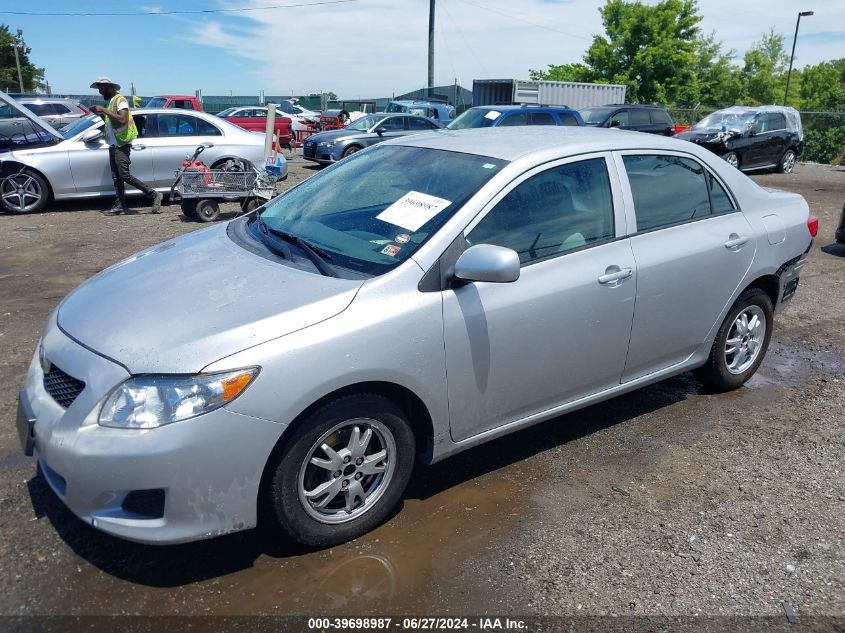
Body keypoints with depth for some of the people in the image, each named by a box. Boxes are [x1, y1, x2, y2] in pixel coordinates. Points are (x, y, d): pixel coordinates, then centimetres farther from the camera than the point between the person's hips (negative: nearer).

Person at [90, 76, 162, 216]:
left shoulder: (120, 100, -9)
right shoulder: (111, 101, 20)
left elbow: (122, 119, -23)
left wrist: (104, 110, -19)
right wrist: (101, 114, 12)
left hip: (121, 144, -10)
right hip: (113, 145, 10)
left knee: (124, 175, -15)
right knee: (116, 177, 7)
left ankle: (153, 195, -9)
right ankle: (120, 205, 8)